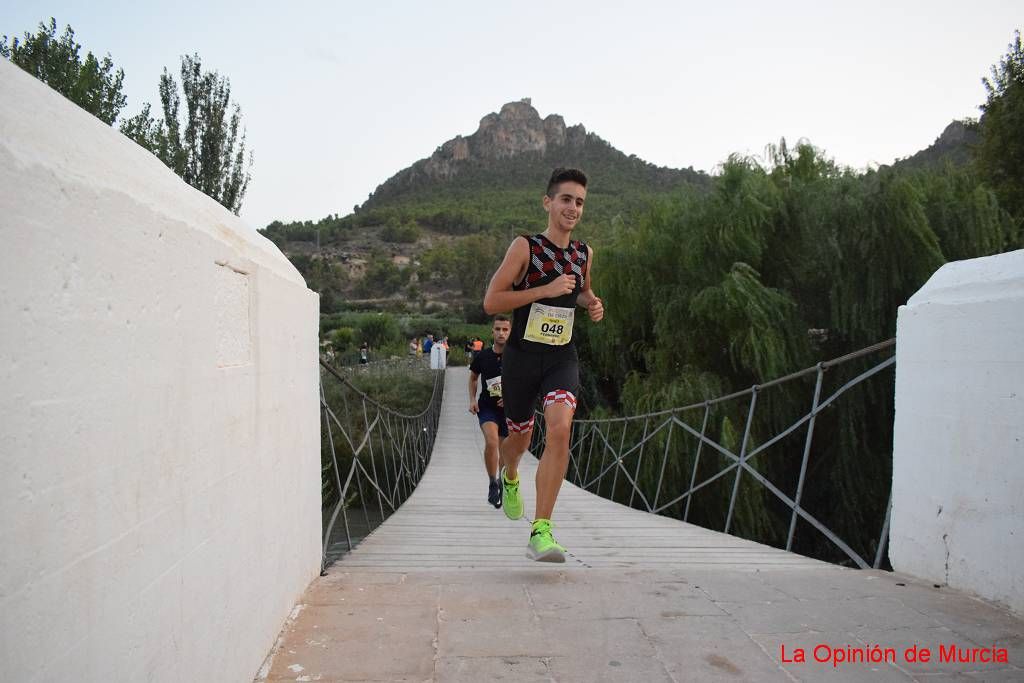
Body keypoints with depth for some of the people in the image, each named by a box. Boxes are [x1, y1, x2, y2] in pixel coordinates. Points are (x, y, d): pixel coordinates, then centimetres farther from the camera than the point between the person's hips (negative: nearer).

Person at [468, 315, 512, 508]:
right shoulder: (482, 356, -3)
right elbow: (473, 378, 15)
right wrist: (472, 399, 2)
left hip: (509, 408, 1)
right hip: (487, 407, -1)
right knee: (491, 441, -26)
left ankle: (502, 484, 36)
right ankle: (492, 483, -9)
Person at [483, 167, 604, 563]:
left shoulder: (584, 253, 7)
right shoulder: (525, 247, -8)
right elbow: (491, 302, -14)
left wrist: (591, 303, 4)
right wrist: (545, 289, -21)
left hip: (562, 357, 2)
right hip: (522, 356, -2)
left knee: (560, 430, -21)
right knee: (520, 437, 14)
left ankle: (541, 531, -17)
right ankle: (509, 477, 52)